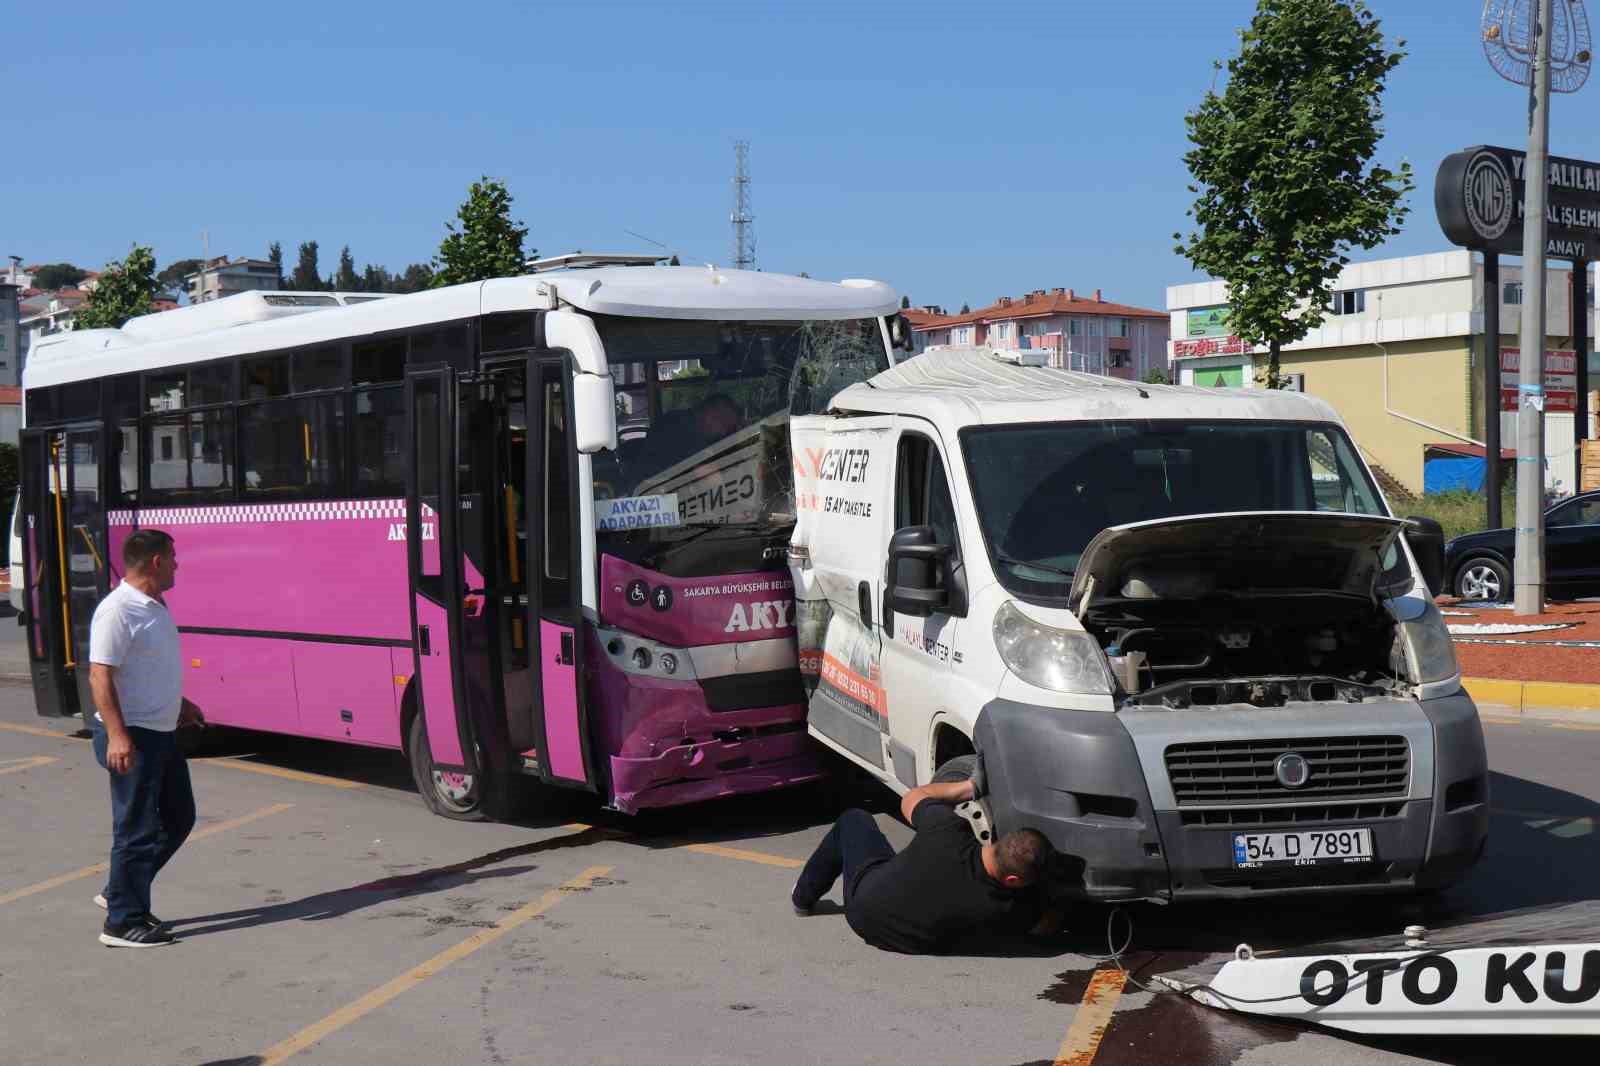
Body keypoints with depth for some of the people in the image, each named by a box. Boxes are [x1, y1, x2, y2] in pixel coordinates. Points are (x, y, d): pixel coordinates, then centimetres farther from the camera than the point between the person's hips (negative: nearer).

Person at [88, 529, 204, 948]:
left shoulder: (155, 606, 11)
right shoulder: (117, 611, -18)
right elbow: (100, 676, -23)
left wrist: (179, 704, 33)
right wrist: (116, 735, -30)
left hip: (162, 733, 10)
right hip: (132, 737, -10)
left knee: (178, 818, 15)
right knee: (137, 829, -3)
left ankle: (122, 893, 26)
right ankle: (122, 922, 7)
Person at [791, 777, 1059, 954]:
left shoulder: (947, 831, -37)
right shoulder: (1008, 908, -35)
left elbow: (911, 799, -11)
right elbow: (1047, 924, -11)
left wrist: (969, 786, -5)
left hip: (864, 901, -2)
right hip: (918, 944, 2)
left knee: (853, 819, 24)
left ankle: (804, 896, 41)